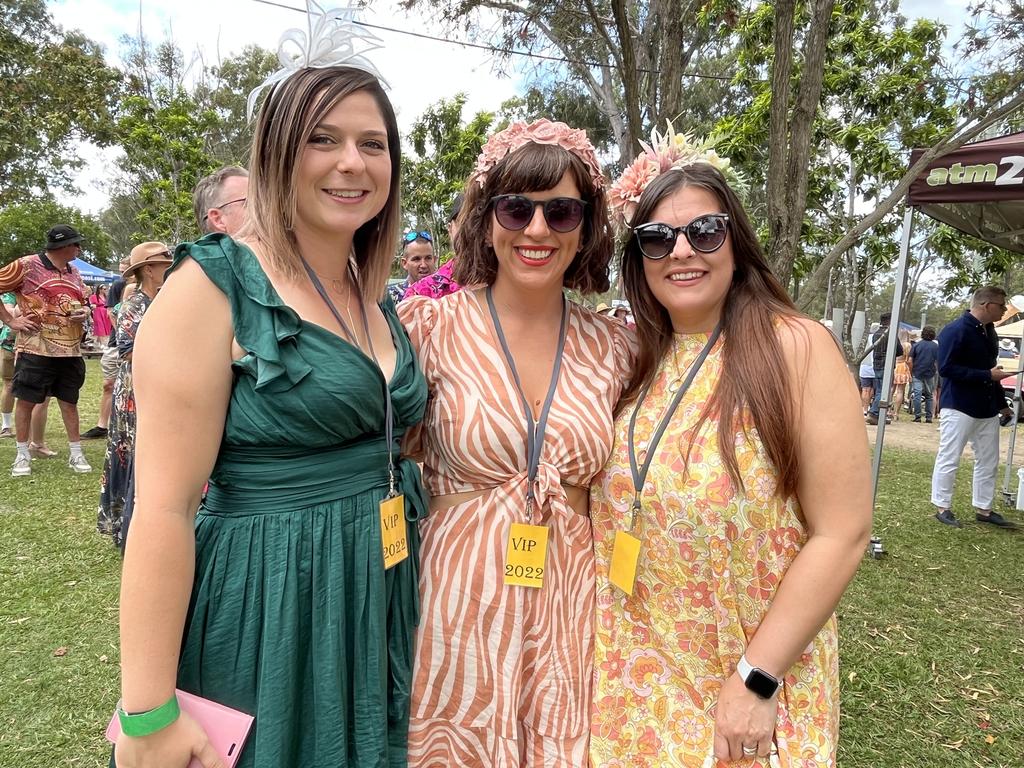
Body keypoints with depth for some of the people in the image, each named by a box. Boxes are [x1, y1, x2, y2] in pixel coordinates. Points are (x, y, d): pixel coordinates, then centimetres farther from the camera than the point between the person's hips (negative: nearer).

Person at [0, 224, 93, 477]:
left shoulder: (74, 272, 14)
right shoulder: (27, 266, -6)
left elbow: (83, 303, 25)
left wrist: (84, 312, 2)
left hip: (71, 350, 5)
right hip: (36, 350, -5)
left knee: (69, 401, 10)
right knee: (26, 400, 4)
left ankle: (76, 453, 17)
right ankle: (22, 455, 16)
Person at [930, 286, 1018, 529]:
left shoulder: (989, 331, 12)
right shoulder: (955, 331, -15)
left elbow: (988, 367, 18)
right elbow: (946, 368, -21)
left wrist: (1001, 403, 15)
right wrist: (988, 376, -20)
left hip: (987, 409, 9)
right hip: (959, 408, -8)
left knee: (989, 461, 13)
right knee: (949, 460, 1)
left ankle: (983, 509, 24)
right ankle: (942, 508, 11)